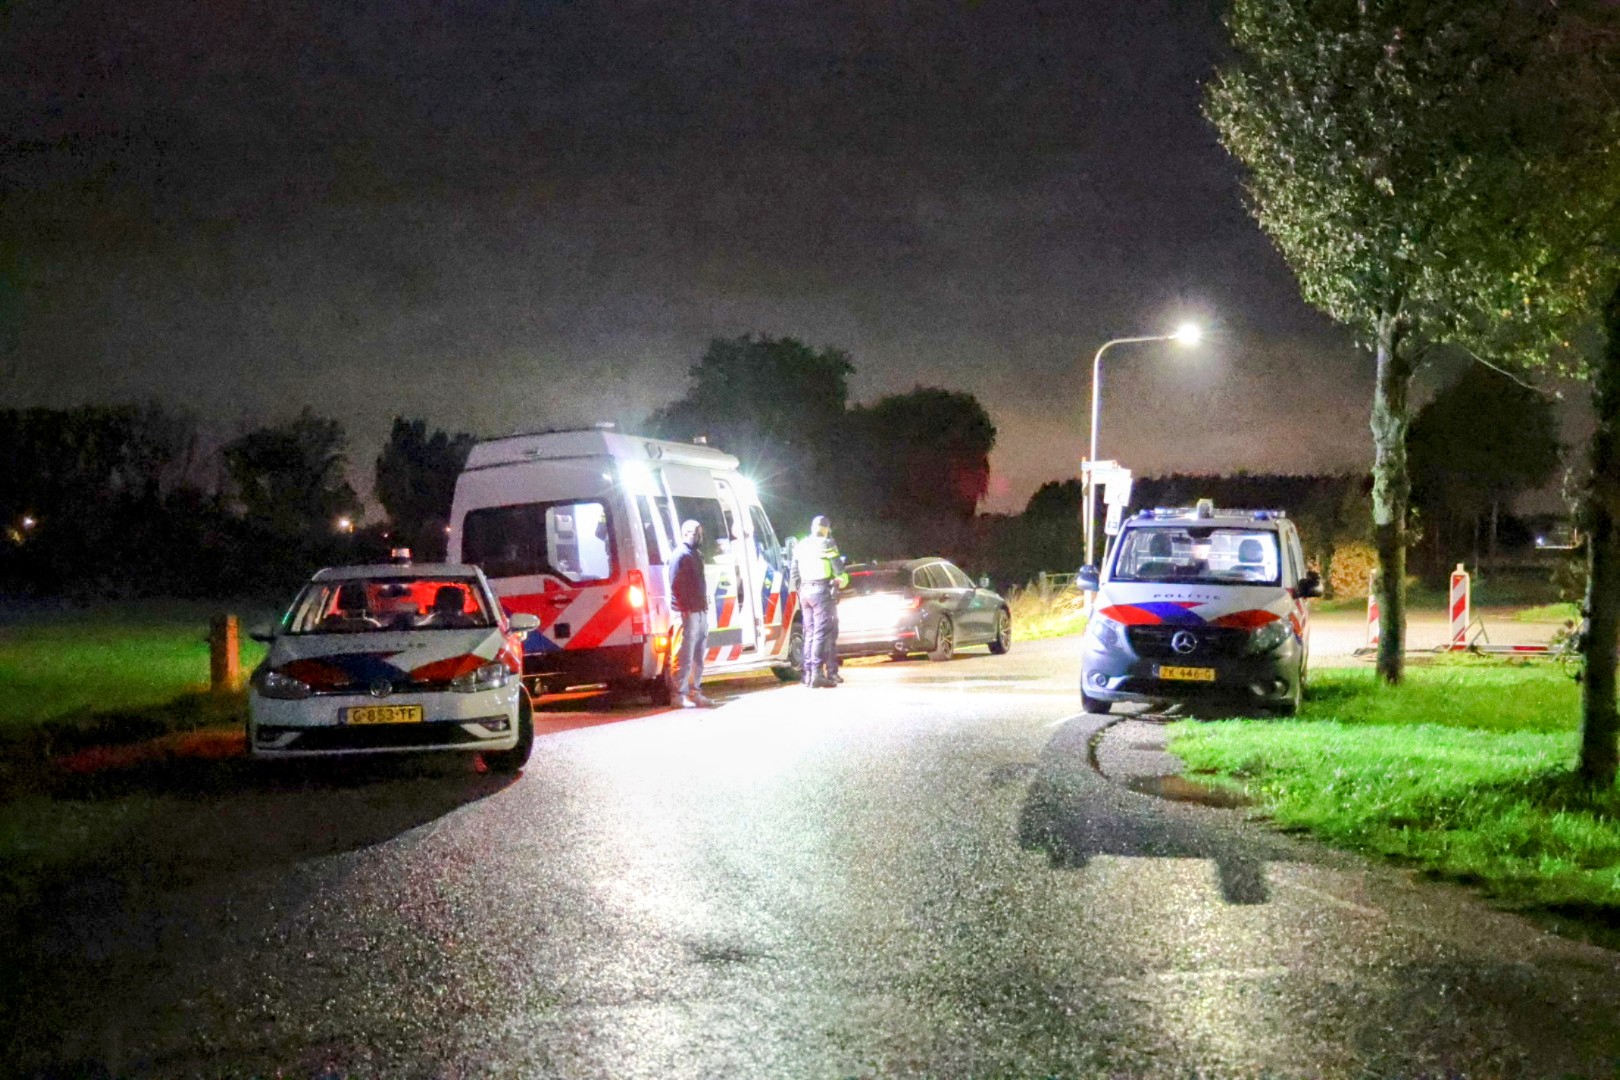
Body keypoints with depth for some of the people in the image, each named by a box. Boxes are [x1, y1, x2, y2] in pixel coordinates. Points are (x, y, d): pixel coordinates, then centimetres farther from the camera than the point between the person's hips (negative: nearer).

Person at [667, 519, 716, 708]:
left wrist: (705, 603, 11)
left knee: (699, 656, 13)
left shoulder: (697, 554, 18)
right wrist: (684, 609, -18)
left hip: (701, 612, 9)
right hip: (687, 614, -9)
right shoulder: (680, 556, -10)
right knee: (685, 657, -8)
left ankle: (695, 692, 19)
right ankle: (680, 694, -5)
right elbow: (676, 585, -16)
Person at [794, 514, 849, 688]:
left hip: (805, 591, 6)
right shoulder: (826, 544, -5)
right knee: (822, 633, -8)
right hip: (822, 591, -6)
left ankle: (808, 673, 7)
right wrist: (843, 579, 13)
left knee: (810, 633, 10)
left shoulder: (800, 546, 14)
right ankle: (817, 673, -16)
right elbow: (838, 569, -6)